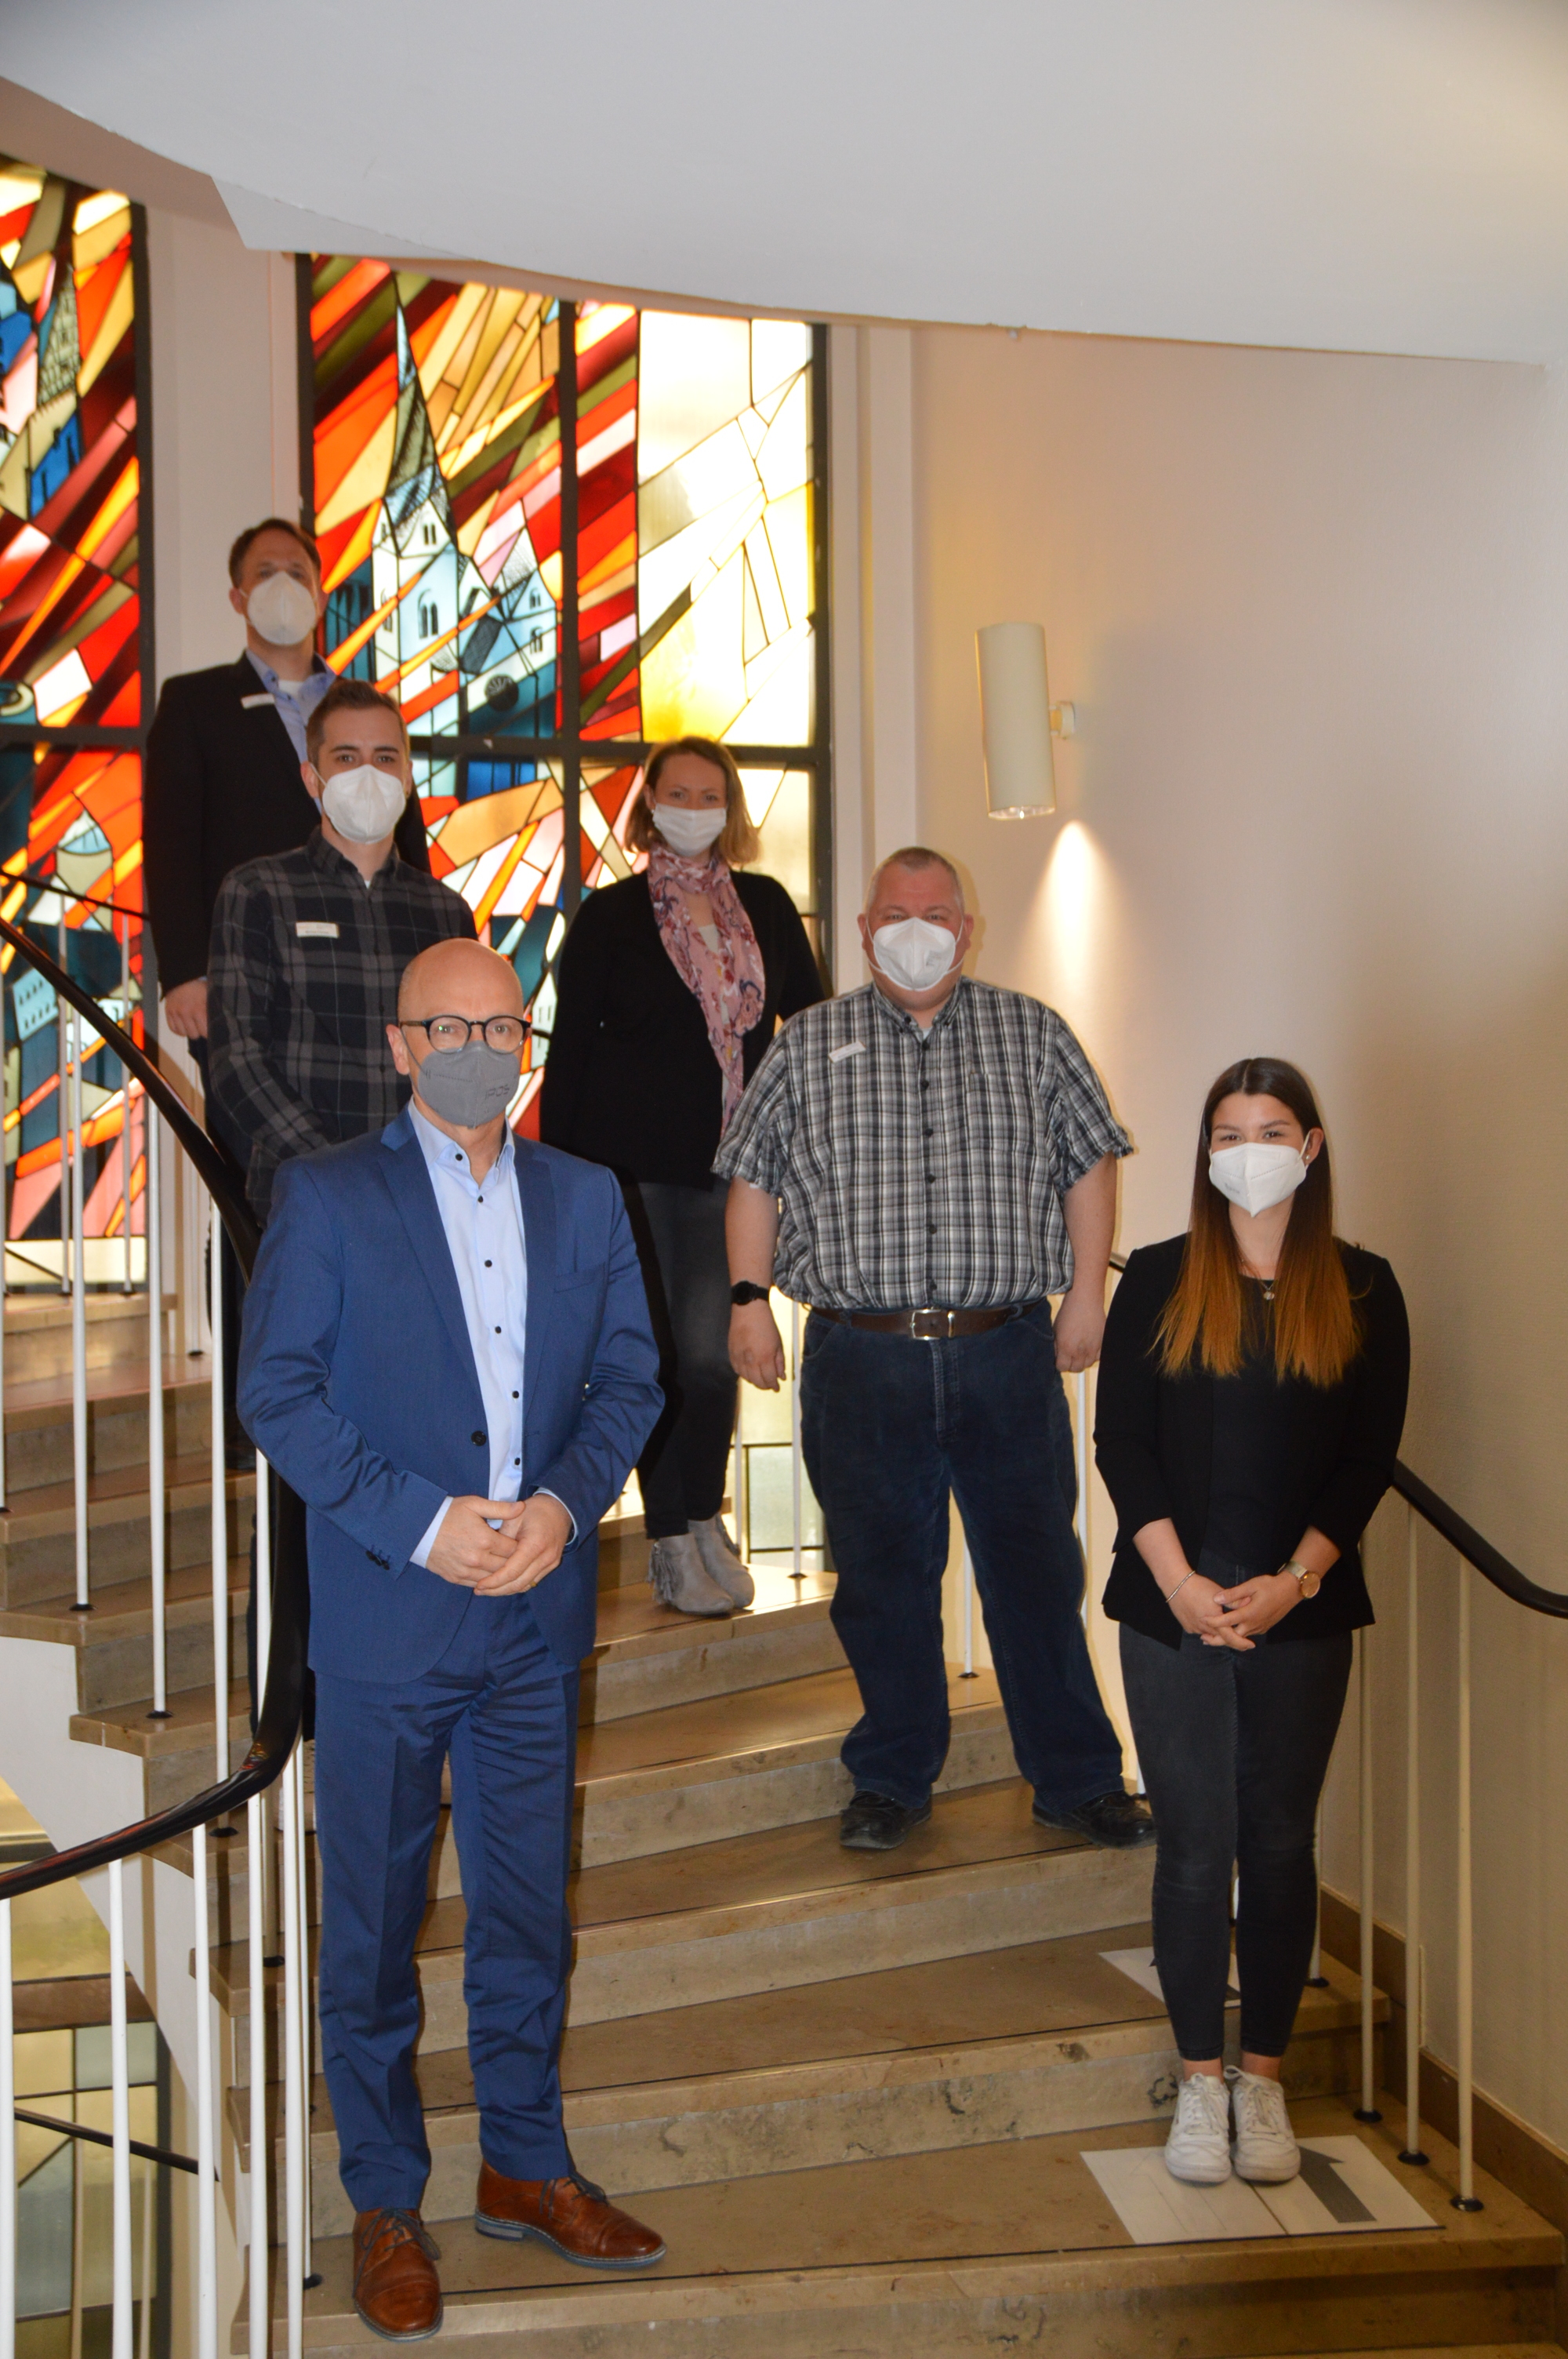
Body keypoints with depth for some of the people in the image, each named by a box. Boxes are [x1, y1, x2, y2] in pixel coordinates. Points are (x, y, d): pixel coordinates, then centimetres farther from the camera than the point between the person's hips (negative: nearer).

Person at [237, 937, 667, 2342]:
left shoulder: (584, 1200, 8)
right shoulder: (327, 1197, -4)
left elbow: (630, 1377, 6)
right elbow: (275, 1387, -9)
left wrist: (565, 1504, -11)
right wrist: (418, 1523, -17)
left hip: (539, 1613, 4)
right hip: (386, 1613, -3)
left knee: (530, 1907, 15)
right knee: (375, 1921, 9)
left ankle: (525, 2168, 34)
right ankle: (386, 2205, 27)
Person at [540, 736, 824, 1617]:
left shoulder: (767, 907, 10)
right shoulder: (610, 916, 1)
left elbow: (812, 1017, 20)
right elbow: (570, 1047, 1)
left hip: (730, 1164, 2)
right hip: (631, 1163, -2)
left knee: (711, 1349, 0)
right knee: (657, 1351, 1)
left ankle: (705, 1518, 21)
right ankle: (671, 1542, 13)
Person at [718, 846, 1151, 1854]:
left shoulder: (1033, 1033, 9)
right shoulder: (809, 1043, 9)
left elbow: (1091, 1162, 10)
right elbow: (754, 1177, 11)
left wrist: (1087, 1296, 4)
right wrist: (749, 1300, 3)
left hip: (1008, 1352, 0)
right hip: (862, 1361, 0)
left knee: (1037, 1569, 6)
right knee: (882, 1573, 8)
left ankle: (1079, 1778, 20)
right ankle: (893, 1779, 24)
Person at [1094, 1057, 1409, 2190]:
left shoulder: (1360, 1288, 4)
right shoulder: (1158, 1280, 3)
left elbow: (1371, 1456, -1)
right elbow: (1121, 1441, -2)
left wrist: (1293, 1580, -11)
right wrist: (1179, 1578, -12)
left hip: (1303, 1613, 1)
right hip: (1172, 1605, 0)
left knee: (1280, 1841, 8)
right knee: (1194, 1842, 4)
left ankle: (1265, 2076, 21)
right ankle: (1202, 2079, 17)